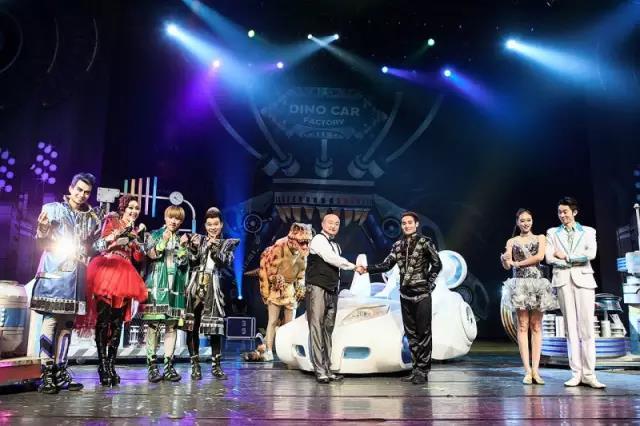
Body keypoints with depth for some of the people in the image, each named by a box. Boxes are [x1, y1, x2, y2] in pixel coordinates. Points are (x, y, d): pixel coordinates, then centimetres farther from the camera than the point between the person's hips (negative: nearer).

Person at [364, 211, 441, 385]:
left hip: (422, 294, -5)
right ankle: (416, 368, 17)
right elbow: (386, 265, 2)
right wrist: (367, 269, -9)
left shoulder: (425, 242, -3)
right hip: (405, 294, 5)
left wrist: (429, 284, -6)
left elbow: (437, 264, -1)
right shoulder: (398, 245, 9)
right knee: (411, 333, 9)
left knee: (423, 332, -3)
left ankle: (423, 371, 3)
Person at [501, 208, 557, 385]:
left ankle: (535, 369, 0)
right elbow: (507, 266, 0)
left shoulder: (540, 238, 11)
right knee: (523, 326, -3)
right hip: (520, 284, -1)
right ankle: (527, 370, -3)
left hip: (538, 284, 1)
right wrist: (505, 260, -22)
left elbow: (540, 257, -7)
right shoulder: (512, 241, 11)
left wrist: (518, 263, -6)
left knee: (536, 326, 0)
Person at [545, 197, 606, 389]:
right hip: (563, 281, 1)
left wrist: (566, 257, -3)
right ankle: (576, 373, 1)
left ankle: (589, 374, -3)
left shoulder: (588, 232, 13)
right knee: (570, 327, 0)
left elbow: (591, 253, -5)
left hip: (583, 279, -1)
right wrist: (577, 261, -4)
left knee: (587, 327, -5)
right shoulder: (553, 233, 14)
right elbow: (549, 258, 1)